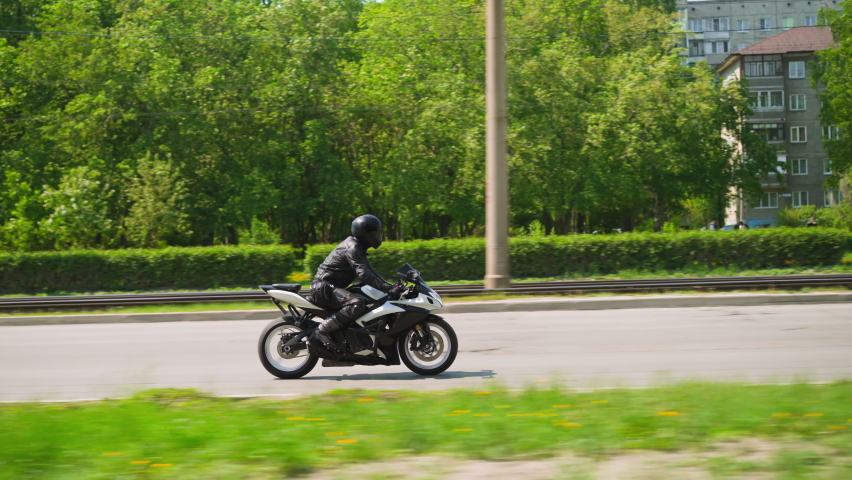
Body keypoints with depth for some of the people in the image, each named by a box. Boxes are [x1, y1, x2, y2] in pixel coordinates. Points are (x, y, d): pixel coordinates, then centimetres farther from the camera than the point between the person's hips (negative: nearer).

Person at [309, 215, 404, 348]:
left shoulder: (358, 247, 15)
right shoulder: (352, 247, -18)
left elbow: (370, 270, 18)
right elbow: (363, 274, -30)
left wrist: (390, 286, 7)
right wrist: (388, 289, -33)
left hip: (332, 287, 11)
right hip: (324, 288, -11)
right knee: (358, 304, -32)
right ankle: (322, 329, -26)